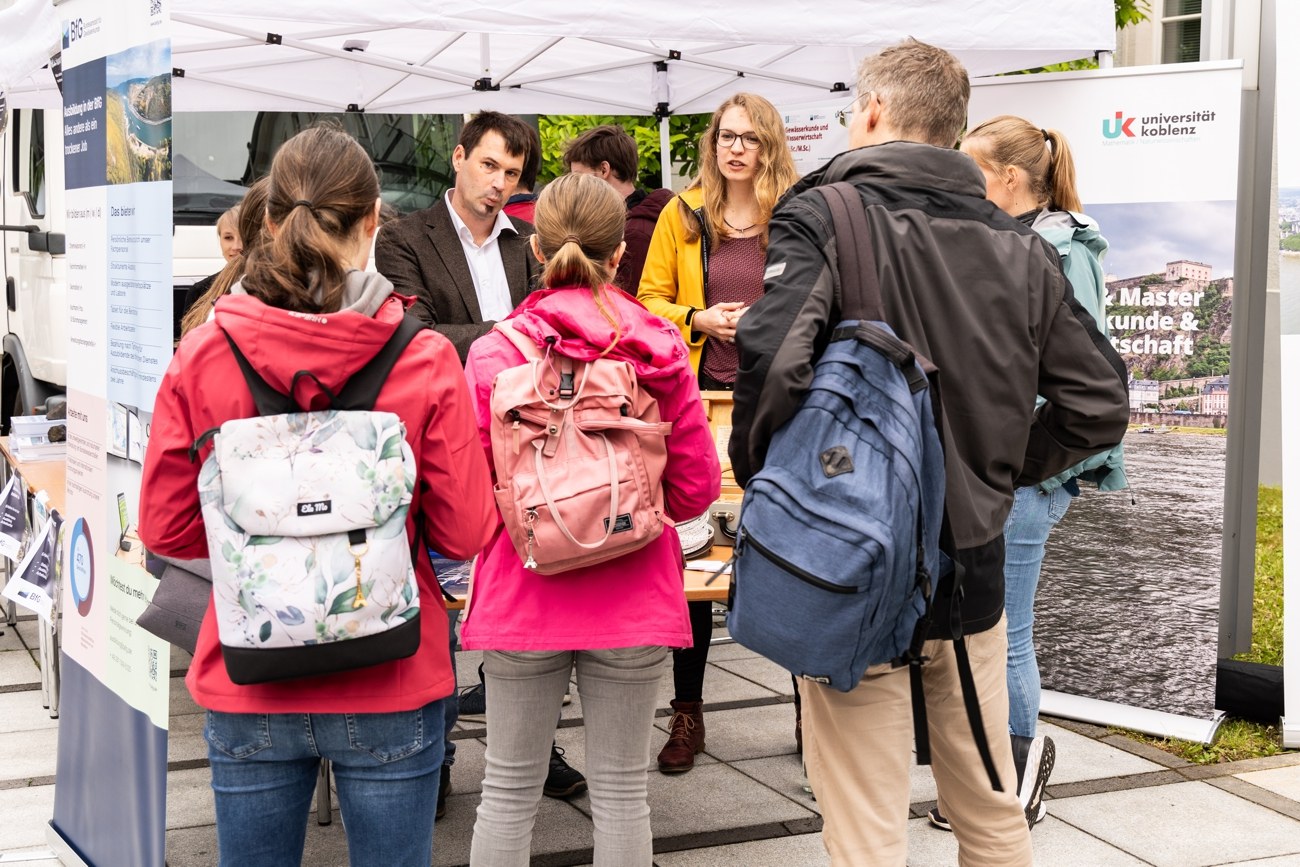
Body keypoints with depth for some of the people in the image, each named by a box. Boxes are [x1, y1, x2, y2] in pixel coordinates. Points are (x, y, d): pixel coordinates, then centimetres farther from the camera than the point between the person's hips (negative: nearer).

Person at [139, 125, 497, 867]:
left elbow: (166, 528, 0)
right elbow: (465, 533, -8)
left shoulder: (202, 356, -7)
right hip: (390, 688, -1)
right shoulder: (425, 360, -12)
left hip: (246, 687, 2)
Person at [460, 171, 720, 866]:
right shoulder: (661, 351, -5)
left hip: (521, 594, 0)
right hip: (634, 598, 1)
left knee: (508, 790, 11)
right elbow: (697, 483, 0)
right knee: (620, 789, 11)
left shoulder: (492, 353, -8)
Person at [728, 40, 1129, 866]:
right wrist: (998, 473, 13)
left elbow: (773, 365, -26)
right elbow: (1099, 404, 6)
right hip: (975, 565, 5)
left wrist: (764, 482, -10)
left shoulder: (823, 219, -10)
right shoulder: (1022, 247, 6)